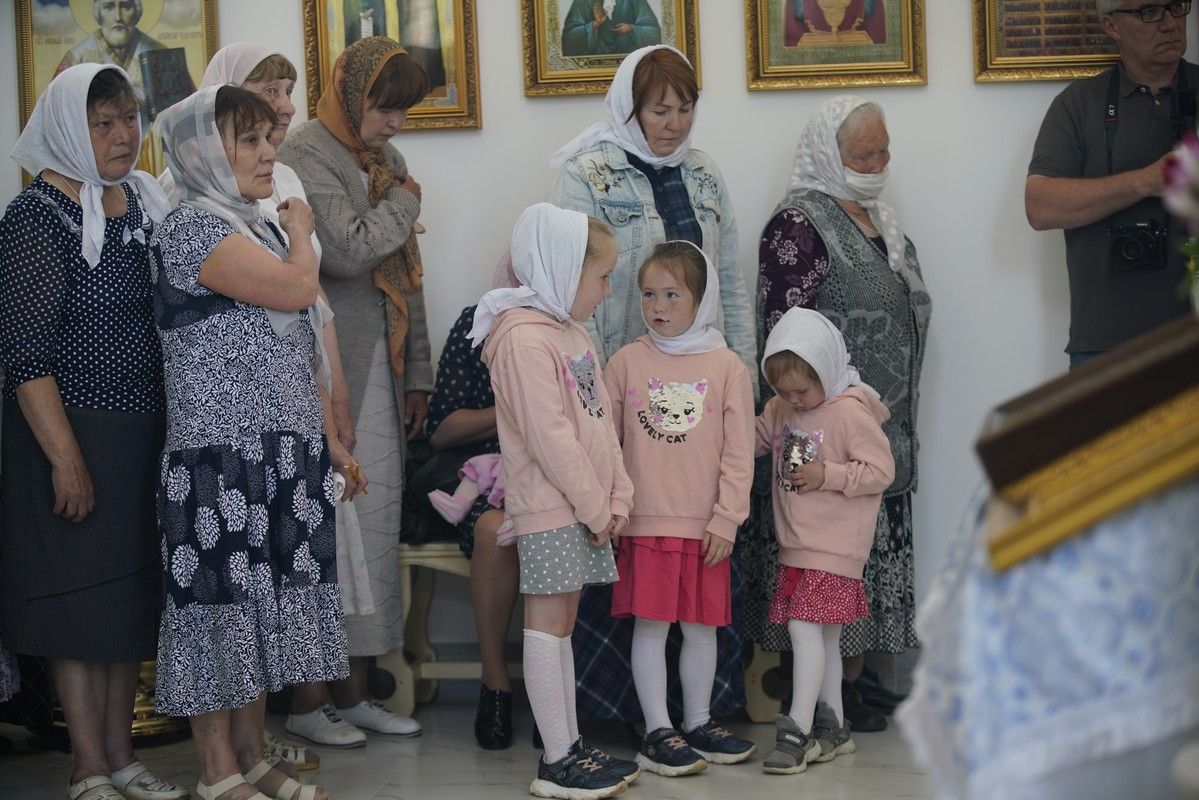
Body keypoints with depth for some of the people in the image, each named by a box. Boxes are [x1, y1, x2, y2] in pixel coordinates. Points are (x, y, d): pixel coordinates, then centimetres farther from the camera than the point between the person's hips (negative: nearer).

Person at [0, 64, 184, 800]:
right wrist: (66, 458, -20)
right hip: (73, 433, -7)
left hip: (144, 432, 7)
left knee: (133, 593, 13)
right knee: (81, 596, 2)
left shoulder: (143, 201, 7)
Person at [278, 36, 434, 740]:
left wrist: (417, 377, 17)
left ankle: (356, 690, 13)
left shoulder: (387, 161, 17)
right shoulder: (306, 155, -7)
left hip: (381, 370, 8)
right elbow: (347, 251, -19)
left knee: (377, 523, 7)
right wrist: (404, 204, -3)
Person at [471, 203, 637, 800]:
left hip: (584, 507, 9)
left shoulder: (572, 334, 16)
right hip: (549, 507, -9)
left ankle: (570, 746, 17)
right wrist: (595, 507, -16)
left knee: (562, 623, 12)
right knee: (548, 623, -5)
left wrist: (617, 498, 7)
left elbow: (601, 420, 16)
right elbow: (548, 436, -20)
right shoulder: (523, 337, -16)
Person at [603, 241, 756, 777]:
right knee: (650, 625, 1)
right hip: (644, 524, 0)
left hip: (704, 527, 1)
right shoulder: (627, 362, 2)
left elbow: (739, 451, 0)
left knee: (701, 626, 9)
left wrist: (726, 518, -6)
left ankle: (698, 724, 23)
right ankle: (657, 732, 9)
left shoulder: (726, 367, 1)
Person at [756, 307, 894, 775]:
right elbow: (756, 439, 22)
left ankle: (798, 731, -10)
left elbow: (881, 470, -13)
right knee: (823, 636, 15)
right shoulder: (780, 409, 7)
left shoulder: (850, 412, -14)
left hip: (833, 547, -8)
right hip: (795, 545, 8)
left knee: (805, 627, -14)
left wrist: (828, 475, -21)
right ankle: (832, 728, 24)